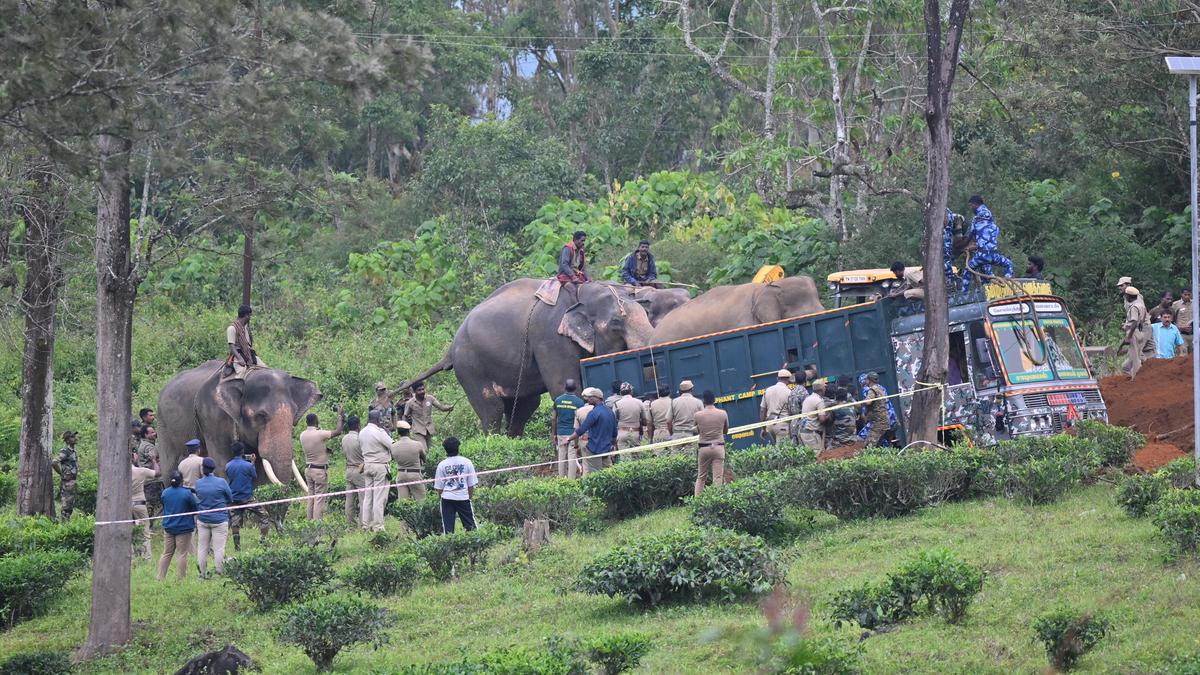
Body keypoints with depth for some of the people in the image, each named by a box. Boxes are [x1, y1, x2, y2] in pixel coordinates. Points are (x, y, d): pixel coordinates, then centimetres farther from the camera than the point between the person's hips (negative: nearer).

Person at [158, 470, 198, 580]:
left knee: (167, 553, 11)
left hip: (168, 528, 4)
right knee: (183, 554, 2)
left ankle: (161, 577, 10)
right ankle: (181, 578, 3)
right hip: (184, 528, -4)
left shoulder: (165, 493, 0)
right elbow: (196, 508, -5)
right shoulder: (187, 493, -14)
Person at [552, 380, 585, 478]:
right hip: (573, 434, -3)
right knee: (573, 458, -1)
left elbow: (553, 419, 7)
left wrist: (554, 435, 14)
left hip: (561, 433, 3)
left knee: (562, 458, 8)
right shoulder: (579, 402, -6)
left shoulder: (558, 400, 3)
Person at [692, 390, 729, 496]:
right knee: (718, 477, -1)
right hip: (718, 447, 0)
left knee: (701, 477, 11)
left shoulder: (698, 415, -4)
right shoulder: (723, 414, -3)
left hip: (703, 448, 1)